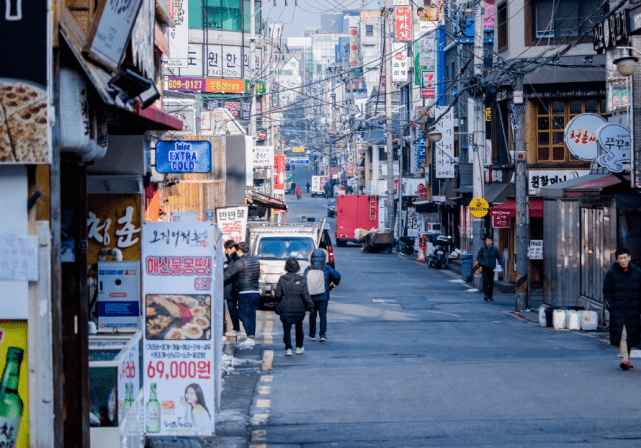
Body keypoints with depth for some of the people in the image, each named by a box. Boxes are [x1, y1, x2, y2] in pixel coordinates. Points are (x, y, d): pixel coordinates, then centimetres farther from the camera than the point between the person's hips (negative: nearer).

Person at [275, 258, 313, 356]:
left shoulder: (282, 279, -7)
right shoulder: (302, 280, -7)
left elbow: (278, 294, -2)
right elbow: (305, 295, -7)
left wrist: (281, 302, 17)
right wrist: (310, 306, 4)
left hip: (286, 308, -2)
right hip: (299, 309, 2)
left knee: (287, 329, 2)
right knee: (299, 328, 19)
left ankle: (288, 349, -9)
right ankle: (299, 348, 27)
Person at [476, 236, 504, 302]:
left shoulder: (495, 249, 4)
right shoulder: (482, 249, 1)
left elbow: (499, 257, 8)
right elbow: (478, 257, 3)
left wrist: (501, 264, -7)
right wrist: (482, 263, -12)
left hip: (492, 268, 2)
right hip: (485, 268, -2)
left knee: (491, 282, 6)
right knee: (485, 281, -11)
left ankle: (490, 296, 16)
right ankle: (486, 296, -12)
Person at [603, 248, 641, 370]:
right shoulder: (611, 273, -1)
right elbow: (607, 292, 5)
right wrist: (610, 307, -4)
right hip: (617, 309, -2)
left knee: (631, 334, 7)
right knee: (621, 334, -13)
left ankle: (626, 358, 21)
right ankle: (624, 359, -15)